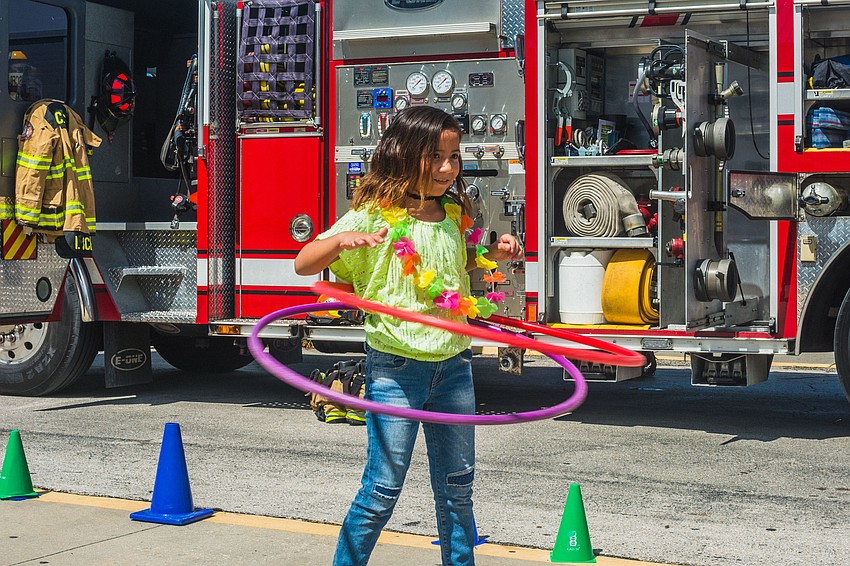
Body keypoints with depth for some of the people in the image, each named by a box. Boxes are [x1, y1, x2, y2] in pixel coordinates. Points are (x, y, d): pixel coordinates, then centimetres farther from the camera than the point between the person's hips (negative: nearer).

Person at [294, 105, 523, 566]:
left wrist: (495, 255, 10)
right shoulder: (374, 216, -10)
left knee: (457, 486, 13)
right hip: (395, 368, -5)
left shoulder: (455, 217, 7)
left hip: (452, 367, 5)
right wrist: (341, 239, -32)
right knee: (383, 487, -1)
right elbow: (303, 265, -13)